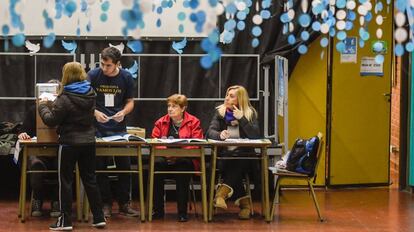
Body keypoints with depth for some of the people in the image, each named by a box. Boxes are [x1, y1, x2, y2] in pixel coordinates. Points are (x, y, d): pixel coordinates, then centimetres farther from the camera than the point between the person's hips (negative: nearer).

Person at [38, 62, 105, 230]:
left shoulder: (65, 98, -17)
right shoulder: (90, 94, 3)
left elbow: (51, 120, -14)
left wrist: (43, 106, 4)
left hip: (69, 143, -6)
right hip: (88, 142, 6)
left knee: (65, 181, 3)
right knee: (90, 179, 13)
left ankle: (65, 221, 5)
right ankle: (99, 218, 15)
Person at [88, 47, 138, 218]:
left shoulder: (126, 77, -1)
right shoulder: (93, 75, -6)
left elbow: (130, 102, 8)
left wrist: (123, 112, -13)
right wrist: (95, 112, -19)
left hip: (119, 128, 1)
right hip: (98, 128, -1)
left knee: (124, 166, 2)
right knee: (100, 168, 1)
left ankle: (124, 204, 13)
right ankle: (105, 204, 12)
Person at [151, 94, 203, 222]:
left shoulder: (193, 122, 5)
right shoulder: (161, 122, 15)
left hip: (185, 158, -2)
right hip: (165, 157, 3)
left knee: (182, 165, -37)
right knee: (157, 163, -32)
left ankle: (182, 211, -30)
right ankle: (158, 209, -22)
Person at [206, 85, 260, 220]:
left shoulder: (250, 113, 3)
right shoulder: (220, 112, 7)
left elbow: (256, 135, -10)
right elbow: (210, 132, -7)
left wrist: (241, 119, -18)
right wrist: (220, 134, -30)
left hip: (244, 155, -1)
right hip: (223, 154, 1)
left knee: (236, 164, -33)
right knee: (228, 163, -31)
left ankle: (221, 193, -41)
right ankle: (244, 202, -30)